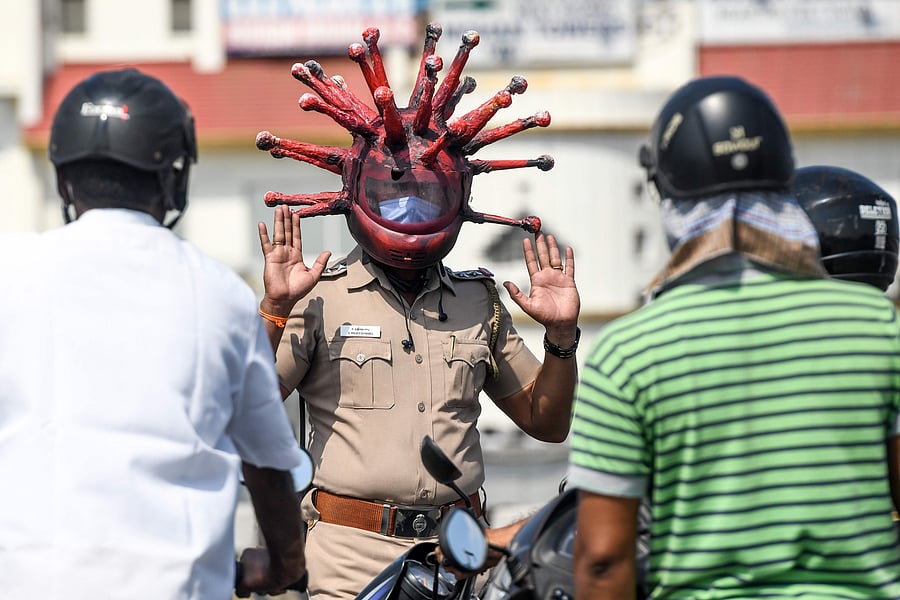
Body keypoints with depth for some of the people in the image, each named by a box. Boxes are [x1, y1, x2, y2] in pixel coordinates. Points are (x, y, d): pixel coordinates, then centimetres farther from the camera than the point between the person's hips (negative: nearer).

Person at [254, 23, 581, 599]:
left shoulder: (479, 303, 13)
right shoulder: (320, 297, 1)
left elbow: (547, 423, 18)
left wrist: (561, 337, 3)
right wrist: (275, 313, -17)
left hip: (458, 551, 3)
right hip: (352, 551, -3)